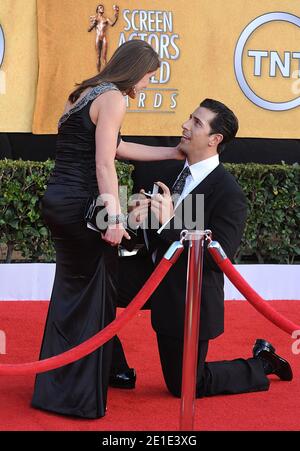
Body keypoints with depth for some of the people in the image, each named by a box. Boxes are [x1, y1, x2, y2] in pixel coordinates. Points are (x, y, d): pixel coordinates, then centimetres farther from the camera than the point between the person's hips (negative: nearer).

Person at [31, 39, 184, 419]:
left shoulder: (87, 94, 18)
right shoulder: (113, 98, -10)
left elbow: (117, 147, 25)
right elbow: (104, 164, -18)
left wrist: (173, 153, 31)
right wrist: (113, 216, -20)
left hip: (57, 202, 9)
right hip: (79, 206, -9)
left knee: (70, 292, 17)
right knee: (93, 297, 1)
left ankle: (55, 390, 24)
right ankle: (80, 397, 6)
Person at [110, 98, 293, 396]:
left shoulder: (229, 194, -20)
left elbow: (218, 258, -25)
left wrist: (170, 223, -33)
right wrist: (142, 212, -16)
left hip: (188, 297, -6)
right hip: (154, 272, 6)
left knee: (185, 386, 4)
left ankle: (261, 365, 29)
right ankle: (117, 372, 6)